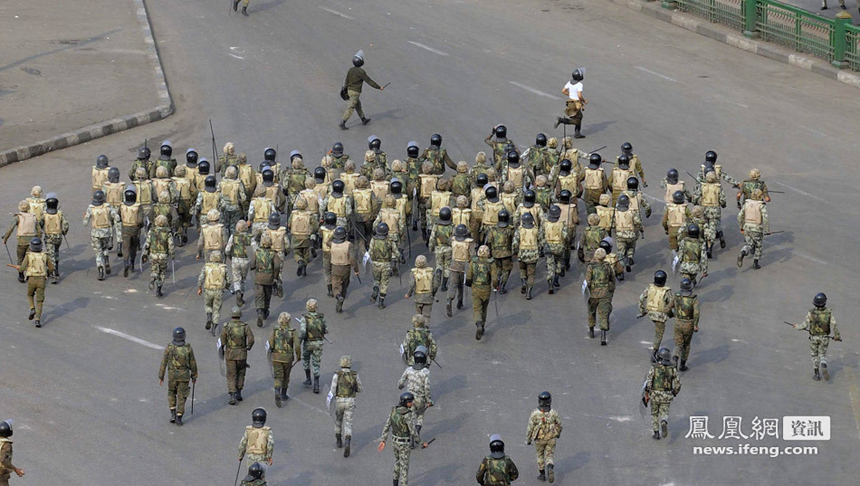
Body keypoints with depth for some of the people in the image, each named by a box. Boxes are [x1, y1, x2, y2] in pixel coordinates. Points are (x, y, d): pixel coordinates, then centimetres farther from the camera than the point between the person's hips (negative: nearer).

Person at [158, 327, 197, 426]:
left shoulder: (169, 348, -11)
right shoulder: (188, 348, -10)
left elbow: (163, 363, -8)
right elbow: (193, 364, -3)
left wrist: (161, 377, 0)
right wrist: (194, 376, 11)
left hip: (172, 376, 0)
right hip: (184, 376, 0)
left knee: (171, 393, 23)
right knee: (181, 397, 10)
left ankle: (173, 414, 11)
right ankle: (179, 418, 6)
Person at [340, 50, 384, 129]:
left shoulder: (350, 70, 2)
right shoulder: (361, 72, -19)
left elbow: (346, 81, 8)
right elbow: (369, 81, -16)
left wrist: (344, 90, 18)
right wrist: (379, 87, -8)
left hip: (349, 90, 8)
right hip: (355, 92, -8)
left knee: (358, 106, 21)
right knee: (350, 108, -5)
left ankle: (363, 120, 35)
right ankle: (343, 123, -9)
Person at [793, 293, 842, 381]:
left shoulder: (811, 312, -19)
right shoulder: (829, 312, -16)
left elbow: (805, 325, -15)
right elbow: (834, 325, -16)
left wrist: (797, 327, 7)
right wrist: (837, 336, 0)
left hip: (813, 338, -1)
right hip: (824, 338, 1)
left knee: (815, 355, 20)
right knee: (822, 355, 15)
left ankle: (816, 374, 23)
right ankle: (824, 368, -16)